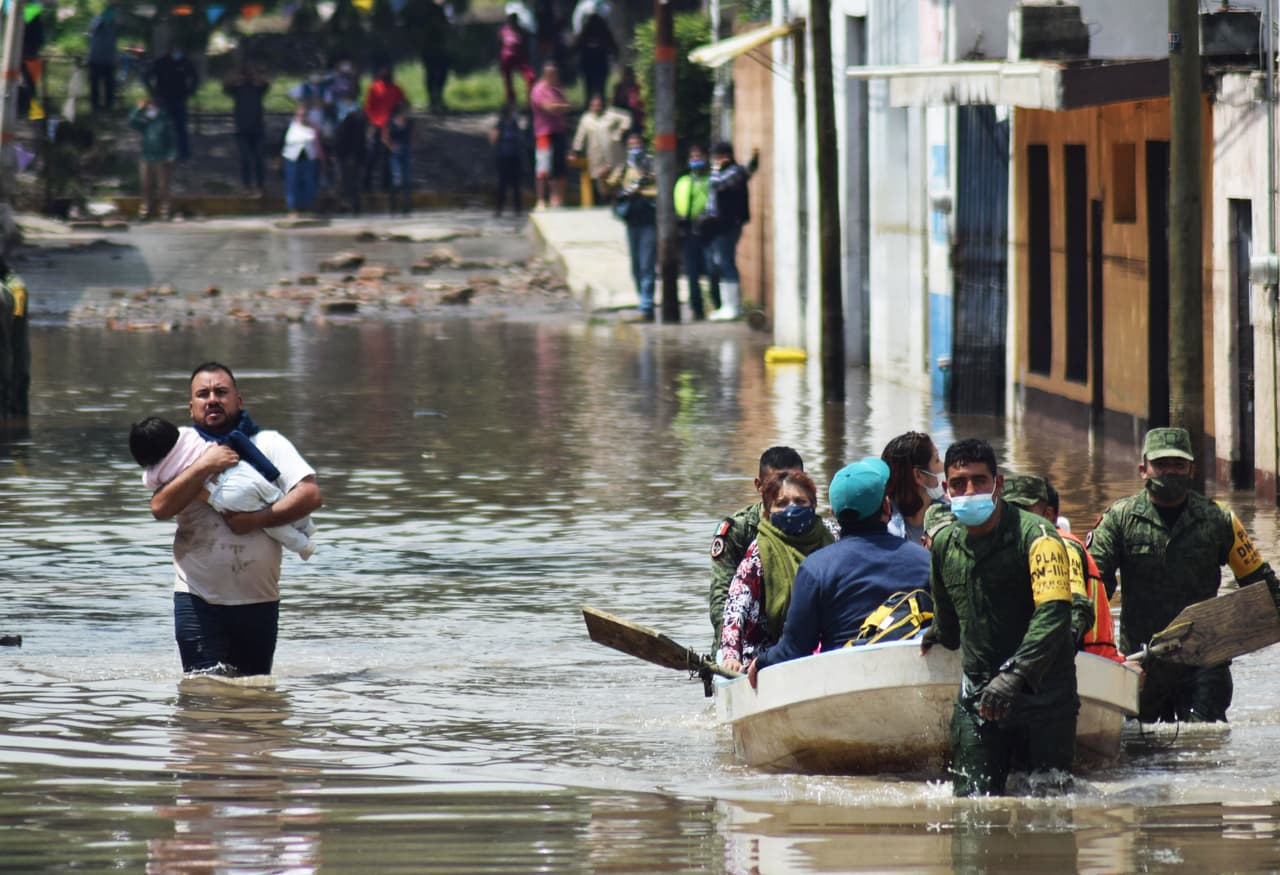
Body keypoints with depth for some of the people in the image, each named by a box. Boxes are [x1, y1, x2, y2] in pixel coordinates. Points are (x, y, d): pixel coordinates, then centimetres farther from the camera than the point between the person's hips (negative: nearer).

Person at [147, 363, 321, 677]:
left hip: (258, 600, 1)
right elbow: (160, 508, -10)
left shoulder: (269, 444, 4)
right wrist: (205, 466, -17)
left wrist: (257, 520, -17)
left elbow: (311, 495, -8)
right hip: (199, 600, -1)